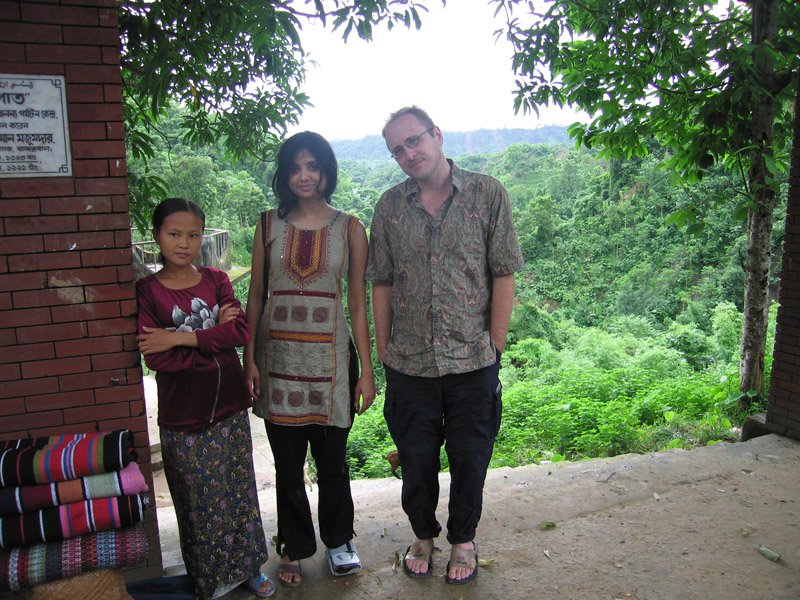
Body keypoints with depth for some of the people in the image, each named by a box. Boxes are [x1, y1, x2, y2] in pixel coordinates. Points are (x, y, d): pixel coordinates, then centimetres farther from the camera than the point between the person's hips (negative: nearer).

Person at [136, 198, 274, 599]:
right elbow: (156, 359, -17)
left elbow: (242, 329, -13)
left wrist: (182, 338, -20)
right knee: (201, 503, 10)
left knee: (241, 494, 15)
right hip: (183, 419, -3)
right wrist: (215, 336, -16)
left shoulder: (216, 281, 2)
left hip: (230, 410, 3)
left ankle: (248, 568, 36)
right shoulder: (147, 291, -7)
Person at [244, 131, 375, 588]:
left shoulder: (349, 229, 0)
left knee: (332, 459, 11)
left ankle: (338, 538, 35)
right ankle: (295, 548, 33)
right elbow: (255, 296, 5)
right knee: (288, 463, 12)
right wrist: (249, 359, -1)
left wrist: (366, 370, -2)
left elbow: (358, 304, 0)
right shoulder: (270, 225, 3)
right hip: (279, 358, 1)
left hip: (330, 359, -1)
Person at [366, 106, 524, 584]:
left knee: (470, 457, 12)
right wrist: (383, 348, 4)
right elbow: (382, 283, 6)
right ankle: (423, 535, 40)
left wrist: (495, 344, -7)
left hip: (473, 360, -2)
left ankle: (463, 540, 37)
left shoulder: (488, 194, -5)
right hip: (409, 361, 2)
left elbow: (504, 274, -4)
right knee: (416, 457, 16)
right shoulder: (389, 206, 2)